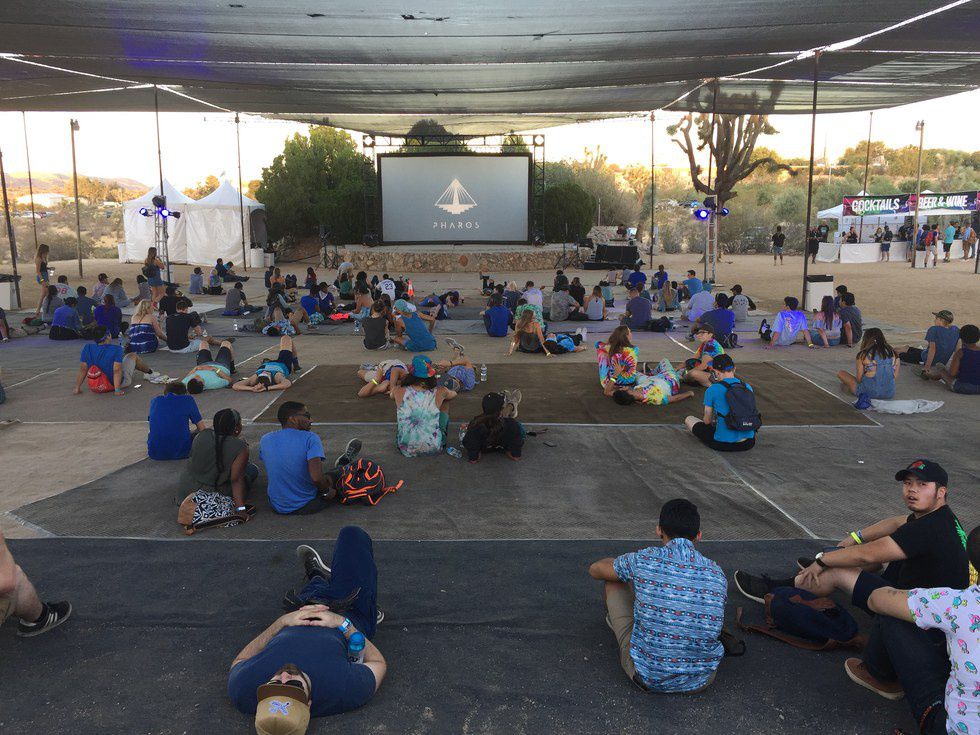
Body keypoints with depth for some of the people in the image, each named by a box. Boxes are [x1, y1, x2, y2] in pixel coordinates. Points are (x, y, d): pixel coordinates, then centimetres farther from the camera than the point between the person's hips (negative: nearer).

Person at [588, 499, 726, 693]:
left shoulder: (644, 560, -13)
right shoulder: (717, 575, -5)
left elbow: (595, 570, 8)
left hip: (647, 678, -2)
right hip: (701, 681, 3)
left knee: (612, 578, 15)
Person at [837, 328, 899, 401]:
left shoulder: (863, 355, -11)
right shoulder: (893, 353, 0)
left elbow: (859, 379, -7)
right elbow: (895, 376, 7)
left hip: (869, 393, -5)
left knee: (840, 373, 11)